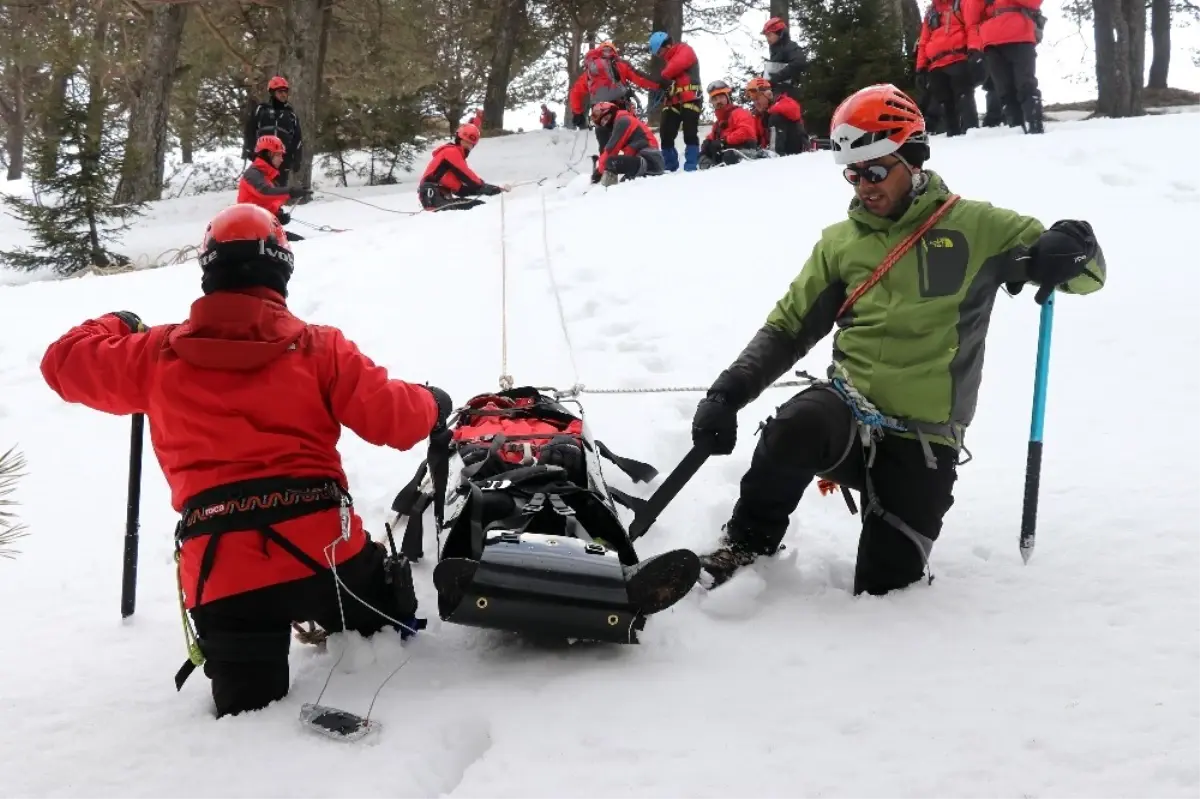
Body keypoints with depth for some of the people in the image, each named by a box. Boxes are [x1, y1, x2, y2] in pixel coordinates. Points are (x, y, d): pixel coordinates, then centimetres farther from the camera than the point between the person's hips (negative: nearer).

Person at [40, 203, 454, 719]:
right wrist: (432, 404, 24)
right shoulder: (318, 348, 2)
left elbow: (64, 363, 20)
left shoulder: (159, 353, 7)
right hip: (323, 551, -1)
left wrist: (116, 327, 41)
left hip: (222, 573, 1)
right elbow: (392, 418, 0)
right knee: (393, 624, 23)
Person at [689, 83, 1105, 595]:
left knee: (885, 586, -6)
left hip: (923, 442, -1)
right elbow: (788, 327, 14)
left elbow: (1087, 271, -2)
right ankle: (747, 544, -10)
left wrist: (1067, 251, -27)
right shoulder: (841, 242, 9)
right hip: (847, 411, 1)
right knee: (794, 430, -35)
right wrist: (730, 391, -1)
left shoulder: (974, 229, -1)